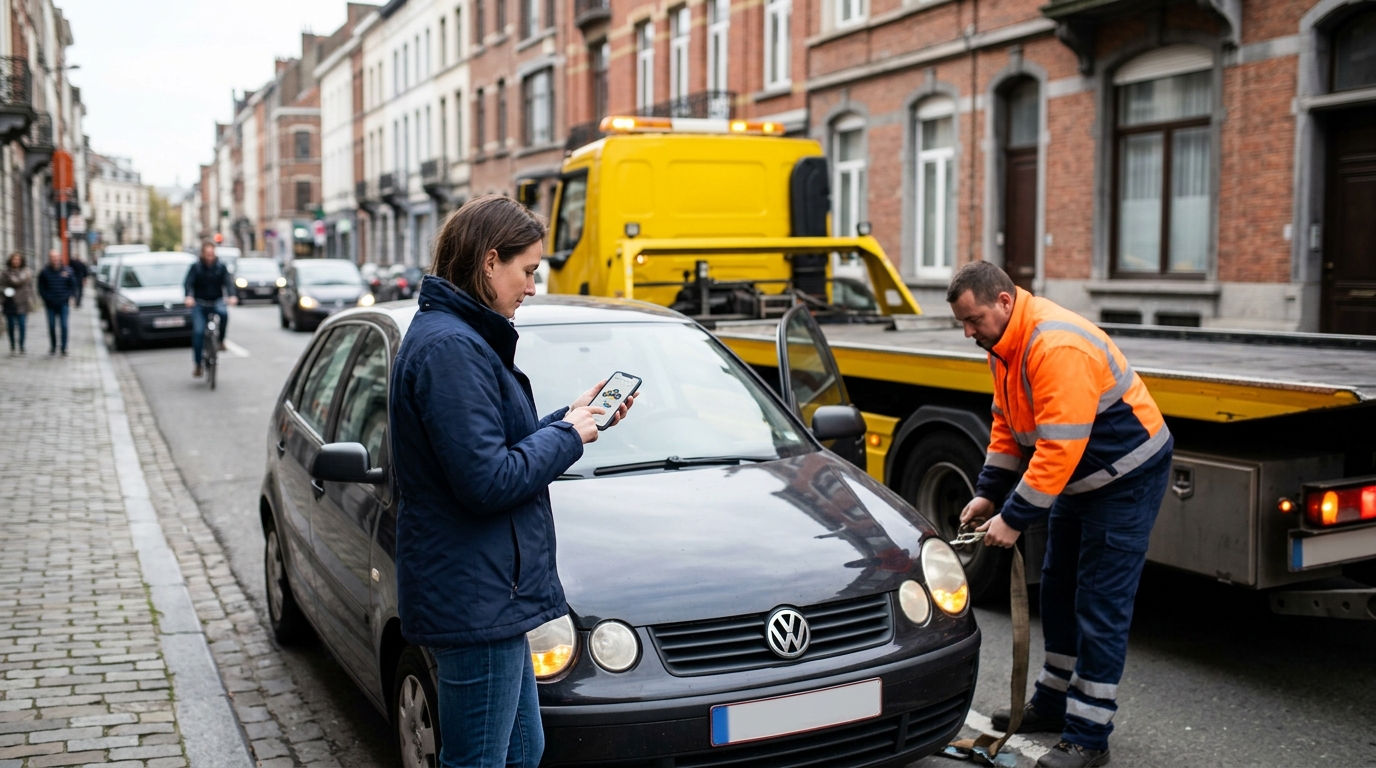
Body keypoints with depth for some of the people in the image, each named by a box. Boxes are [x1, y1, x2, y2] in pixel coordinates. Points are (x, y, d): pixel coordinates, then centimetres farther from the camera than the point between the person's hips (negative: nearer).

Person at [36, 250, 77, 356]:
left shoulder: (67, 270, -1)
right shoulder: (45, 272, -1)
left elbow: (73, 285, 6)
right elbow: (41, 288, 6)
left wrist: (68, 296, -3)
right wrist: (46, 298, -3)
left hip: (63, 304, -1)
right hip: (50, 304, 1)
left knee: (64, 326, -3)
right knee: (52, 326, 6)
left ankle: (64, 348, 3)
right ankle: (53, 346, 19)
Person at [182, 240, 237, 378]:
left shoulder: (221, 267, 2)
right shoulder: (196, 267, -3)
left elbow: (228, 282, -8)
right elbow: (188, 283, -12)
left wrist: (232, 296, -28)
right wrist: (189, 296, -32)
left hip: (216, 301, 1)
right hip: (199, 303, -1)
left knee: (224, 313, -34)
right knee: (198, 332, -10)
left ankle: (220, 340, -10)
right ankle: (198, 365, 0)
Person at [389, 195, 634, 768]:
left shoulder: (459, 336, 13)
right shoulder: (451, 346, -20)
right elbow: (487, 481, -24)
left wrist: (573, 416, 10)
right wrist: (567, 434, -10)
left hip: (491, 593, 11)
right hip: (474, 598, -11)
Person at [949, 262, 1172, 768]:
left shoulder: (1057, 347, -31)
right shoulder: (1005, 343, 1)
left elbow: (1059, 447, -33)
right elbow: (1007, 424, 9)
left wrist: (1014, 519, -29)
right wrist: (987, 494, 2)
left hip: (1128, 473, -10)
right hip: (1081, 475, 10)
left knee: (1101, 604, -7)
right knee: (1058, 589, 17)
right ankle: (1054, 703, 31)